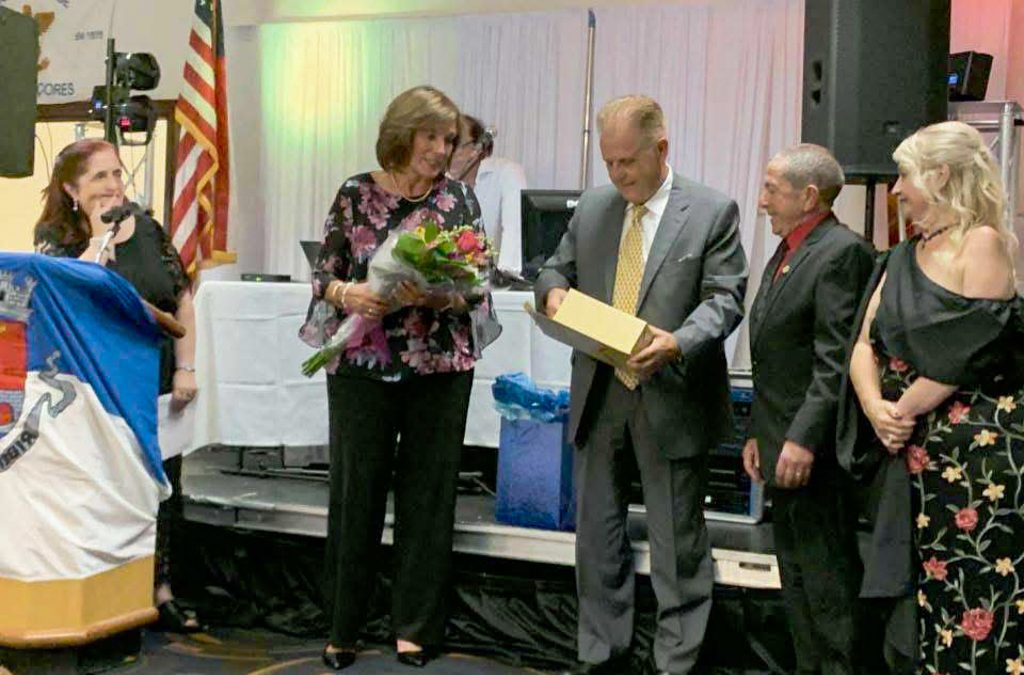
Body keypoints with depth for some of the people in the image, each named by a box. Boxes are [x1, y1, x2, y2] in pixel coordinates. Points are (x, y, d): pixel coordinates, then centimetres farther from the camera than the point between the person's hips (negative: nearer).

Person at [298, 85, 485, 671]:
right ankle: (343, 627, 16)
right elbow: (325, 274, 3)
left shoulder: (459, 198, 3)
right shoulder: (356, 194, 2)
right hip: (362, 365, -1)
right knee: (355, 491, 4)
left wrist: (437, 295, -19)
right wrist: (348, 294, -18)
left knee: (428, 493, 6)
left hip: (440, 368, 1)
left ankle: (417, 627, 17)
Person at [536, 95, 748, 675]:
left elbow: (725, 297, -9)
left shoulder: (713, 211, -5)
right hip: (598, 395, 5)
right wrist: (555, 291, -6)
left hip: (670, 401, -5)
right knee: (597, 534, 13)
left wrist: (680, 342, -26)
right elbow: (558, 267, 18)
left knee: (678, 543, 4)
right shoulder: (592, 207, 9)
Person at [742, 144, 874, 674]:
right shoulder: (783, 257, 17)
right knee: (796, 575, 16)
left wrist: (804, 440, -24)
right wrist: (757, 432, 17)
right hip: (784, 449, 10)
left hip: (816, 452, -10)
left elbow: (835, 361, -20)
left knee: (827, 576, -3)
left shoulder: (842, 252, -13)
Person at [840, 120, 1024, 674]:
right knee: (911, 604, 11)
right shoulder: (904, 258, 16)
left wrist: (905, 412, -10)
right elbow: (865, 345, 10)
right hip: (907, 458, 8)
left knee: (970, 607, -5)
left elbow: (965, 352, -16)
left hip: (975, 457, -8)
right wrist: (876, 408, -8)